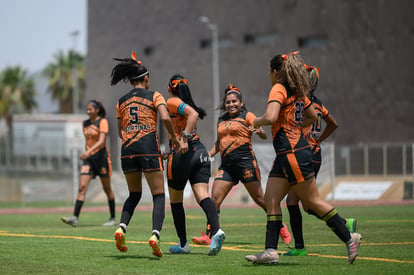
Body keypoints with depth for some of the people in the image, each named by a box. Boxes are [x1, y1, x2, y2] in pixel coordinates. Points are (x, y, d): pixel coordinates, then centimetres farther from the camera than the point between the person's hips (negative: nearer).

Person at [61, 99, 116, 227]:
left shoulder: (102, 122, -8)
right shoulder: (86, 123, 12)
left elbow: (101, 141, -19)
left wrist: (88, 151, -32)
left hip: (101, 156, -5)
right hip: (88, 159, 5)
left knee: (107, 189, 5)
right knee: (82, 187, -9)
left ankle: (113, 218, 15)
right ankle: (75, 218, -17)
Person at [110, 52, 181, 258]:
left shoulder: (122, 101, 16)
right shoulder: (154, 96, 5)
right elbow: (165, 118, -11)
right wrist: (174, 138, 2)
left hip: (127, 149, 4)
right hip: (148, 147, -4)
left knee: (134, 194, 19)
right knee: (159, 195, 1)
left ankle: (122, 227, -5)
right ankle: (155, 234, -21)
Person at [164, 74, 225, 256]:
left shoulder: (172, 102, -3)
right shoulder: (186, 103, 20)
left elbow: (193, 113, -19)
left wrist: (184, 137, -24)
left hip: (183, 154, -6)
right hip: (200, 152, 6)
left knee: (175, 200, 10)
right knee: (202, 195, -8)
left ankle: (183, 243, 13)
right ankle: (216, 230, -32)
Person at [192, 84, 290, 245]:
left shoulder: (247, 116, 2)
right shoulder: (221, 121, 18)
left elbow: (264, 135, -8)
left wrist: (258, 131, -30)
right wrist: (208, 155, 17)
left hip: (245, 161, -5)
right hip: (226, 164, 5)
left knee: (259, 199, -1)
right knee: (214, 198, -8)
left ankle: (281, 228, 15)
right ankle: (208, 236, -9)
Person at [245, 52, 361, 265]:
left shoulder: (279, 88, -12)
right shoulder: (297, 92, 15)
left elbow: (271, 117, -26)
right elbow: (312, 116, 28)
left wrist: (257, 121, -6)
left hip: (293, 153, -10)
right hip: (285, 154, 10)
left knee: (312, 201, -4)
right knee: (270, 199, 5)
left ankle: (349, 239, 3)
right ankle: (270, 251, 0)